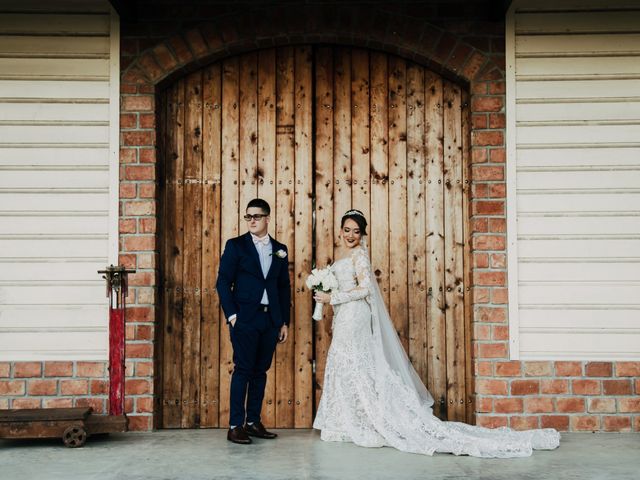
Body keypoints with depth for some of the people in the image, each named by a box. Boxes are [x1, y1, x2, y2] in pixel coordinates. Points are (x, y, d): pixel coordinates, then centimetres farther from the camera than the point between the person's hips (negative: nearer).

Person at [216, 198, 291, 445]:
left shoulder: (280, 249, 12)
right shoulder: (235, 245, 1)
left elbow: (284, 286, 14)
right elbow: (223, 282, -2)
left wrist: (285, 321, 10)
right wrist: (231, 315, -11)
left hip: (271, 320, 4)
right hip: (245, 319, -4)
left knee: (261, 371, 8)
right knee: (243, 370, -6)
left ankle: (254, 422, 16)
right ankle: (235, 426, -2)